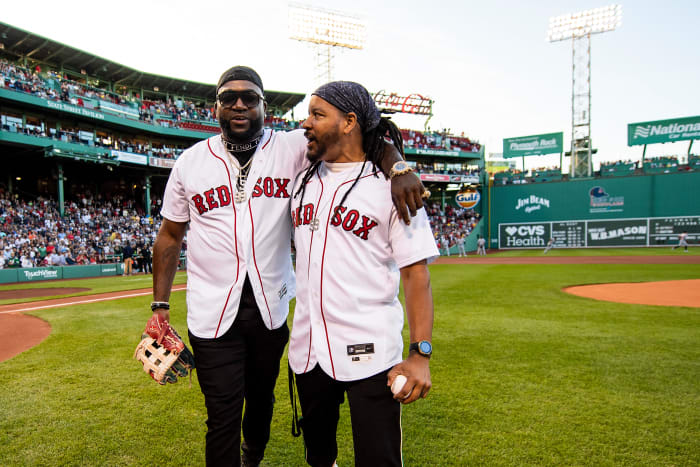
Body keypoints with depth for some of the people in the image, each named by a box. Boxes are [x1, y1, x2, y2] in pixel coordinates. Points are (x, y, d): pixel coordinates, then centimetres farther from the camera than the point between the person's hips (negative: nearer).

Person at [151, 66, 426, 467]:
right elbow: (170, 236, 7)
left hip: (272, 308, 1)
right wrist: (160, 305, 4)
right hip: (212, 313, -1)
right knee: (223, 416, 2)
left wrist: (398, 169, -31)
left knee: (261, 398, 22)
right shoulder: (190, 163, 0)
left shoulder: (292, 148, -5)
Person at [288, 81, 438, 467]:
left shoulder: (390, 186, -8)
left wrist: (420, 354, -17)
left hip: (369, 353, -5)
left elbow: (416, 273, -11)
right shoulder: (303, 181, 9)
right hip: (307, 349, 6)